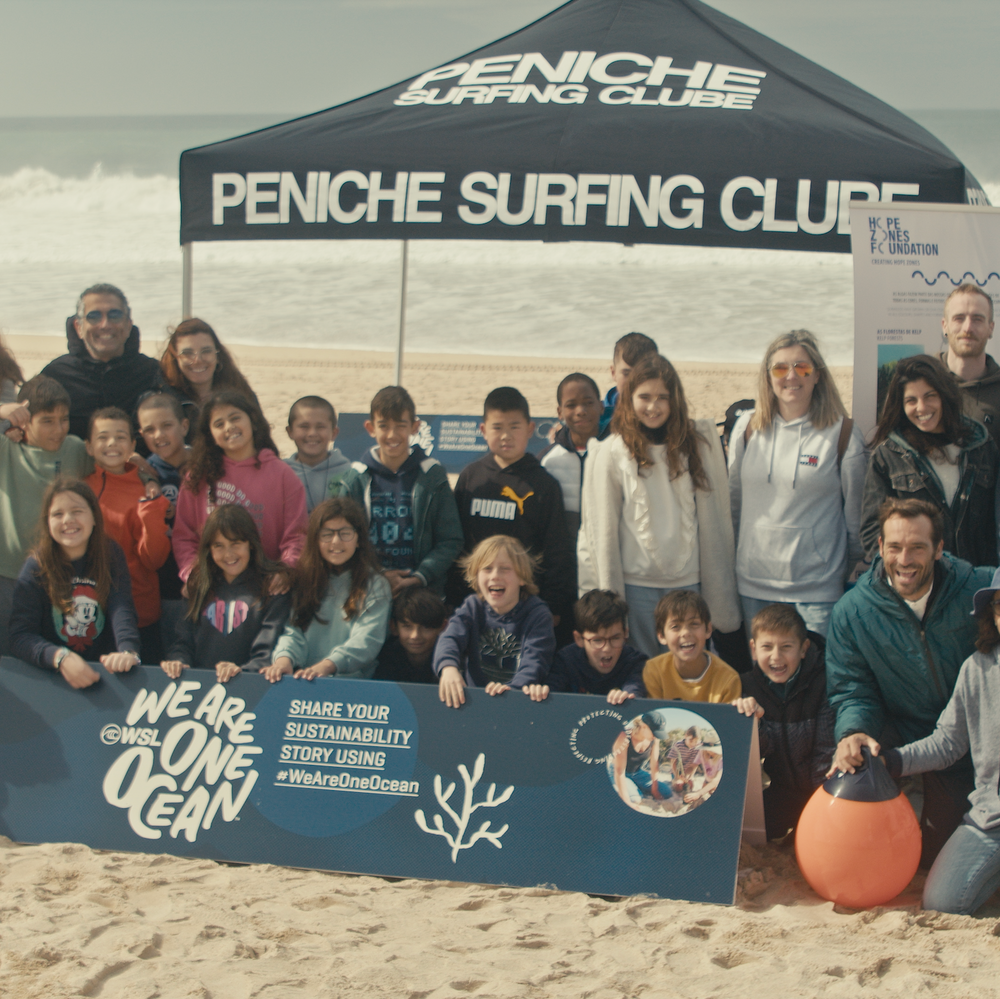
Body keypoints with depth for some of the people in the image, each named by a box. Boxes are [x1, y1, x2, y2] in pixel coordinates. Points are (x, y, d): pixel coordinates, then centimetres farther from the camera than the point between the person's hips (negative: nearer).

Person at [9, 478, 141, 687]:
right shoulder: (37, 566, -6)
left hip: (106, 670, 2)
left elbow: (122, 609, -14)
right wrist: (61, 658, -36)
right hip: (52, 677, -2)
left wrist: (128, 651, -36)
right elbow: (20, 635, -16)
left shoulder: (111, 556, 0)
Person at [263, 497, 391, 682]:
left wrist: (327, 665, -28)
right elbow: (293, 630, 6)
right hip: (300, 680, 3)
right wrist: (284, 658, -18)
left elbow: (366, 639, -9)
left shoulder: (375, 585, 6)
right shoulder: (304, 579, 18)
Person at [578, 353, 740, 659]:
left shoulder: (700, 441, 5)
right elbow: (602, 528, 1)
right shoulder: (611, 453, -1)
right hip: (636, 580, -2)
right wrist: (608, 595, 0)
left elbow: (717, 515, 7)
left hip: (687, 579, 2)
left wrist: (720, 593, 5)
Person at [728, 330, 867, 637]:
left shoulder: (842, 433, -2)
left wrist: (850, 575, 10)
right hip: (753, 584, 3)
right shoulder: (747, 427, 7)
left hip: (817, 590, -3)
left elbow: (856, 518, 5)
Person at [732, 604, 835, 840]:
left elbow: (828, 752, -14)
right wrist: (751, 721, -28)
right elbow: (761, 750, -8)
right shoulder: (750, 687, -4)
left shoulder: (823, 684, -15)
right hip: (781, 791, 4)